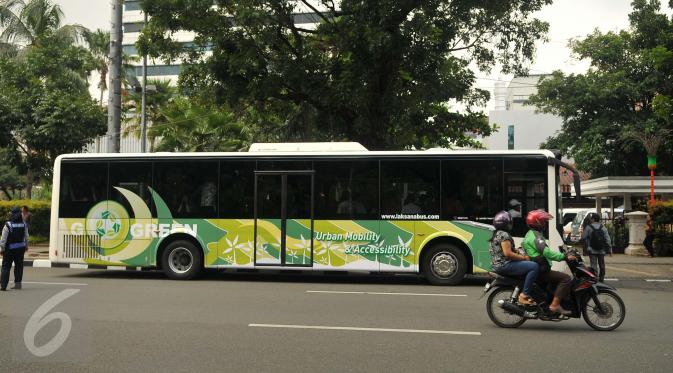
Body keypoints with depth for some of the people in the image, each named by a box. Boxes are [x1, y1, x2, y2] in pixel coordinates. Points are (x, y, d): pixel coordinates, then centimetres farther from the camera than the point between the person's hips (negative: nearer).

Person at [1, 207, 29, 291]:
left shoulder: (8, 225, -15)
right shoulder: (24, 225, -1)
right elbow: (26, 237, 8)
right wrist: (26, 246, 20)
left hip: (10, 249, -4)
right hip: (21, 249, 4)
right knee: (19, 266, 12)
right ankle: (18, 284, 13)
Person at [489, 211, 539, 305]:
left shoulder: (496, 234, 19)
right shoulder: (504, 235, -13)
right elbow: (508, 253, -22)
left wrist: (519, 254, 15)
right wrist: (523, 257, -13)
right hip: (504, 265, -11)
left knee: (528, 266, 28)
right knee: (534, 266, -20)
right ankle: (524, 295, -20)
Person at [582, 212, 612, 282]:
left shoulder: (588, 227, -7)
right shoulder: (603, 228, 4)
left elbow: (583, 237, -4)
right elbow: (607, 239, 2)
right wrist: (610, 250, 5)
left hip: (592, 250, -4)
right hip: (601, 251, 4)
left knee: (593, 265, -4)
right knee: (602, 265, 15)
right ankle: (601, 279, 23)